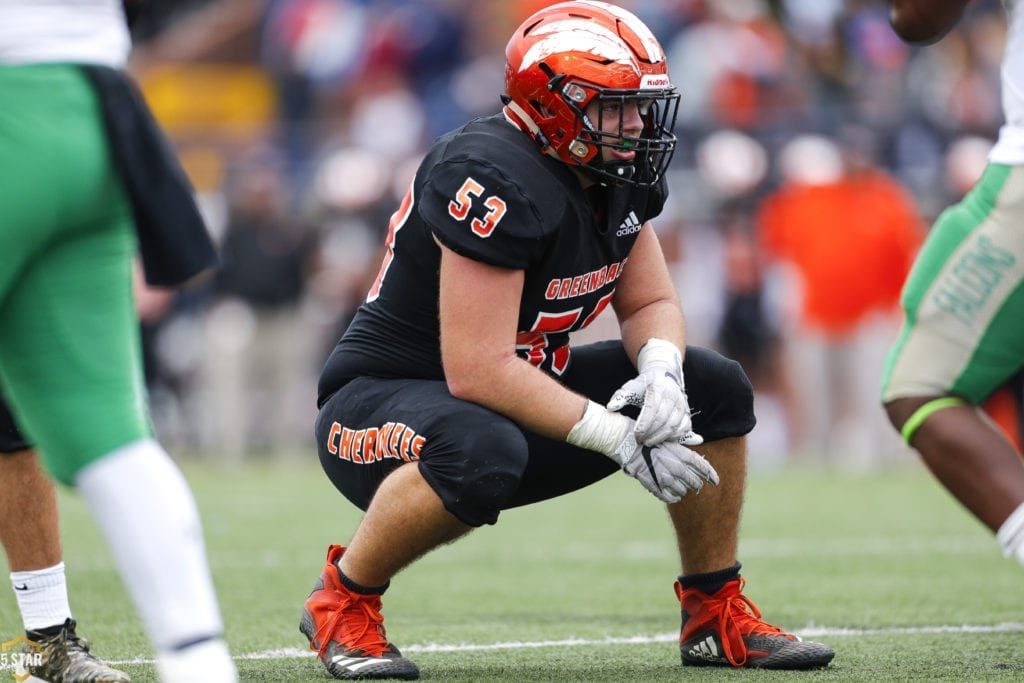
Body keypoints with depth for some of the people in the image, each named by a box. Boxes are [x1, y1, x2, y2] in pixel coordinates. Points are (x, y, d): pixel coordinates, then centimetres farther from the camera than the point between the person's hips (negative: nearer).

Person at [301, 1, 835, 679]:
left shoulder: (618, 176, 1)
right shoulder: (497, 180, -27)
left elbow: (650, 304, 10)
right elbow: (478, 371, -31)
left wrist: (661, 371, -15)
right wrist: (620, 438, -28)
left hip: (509, 400, 9)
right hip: (380, 403, -9)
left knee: (716, 390, 0)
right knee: (483, 452, -43)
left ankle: (717, 615, 13)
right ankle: (343, 599, -16)